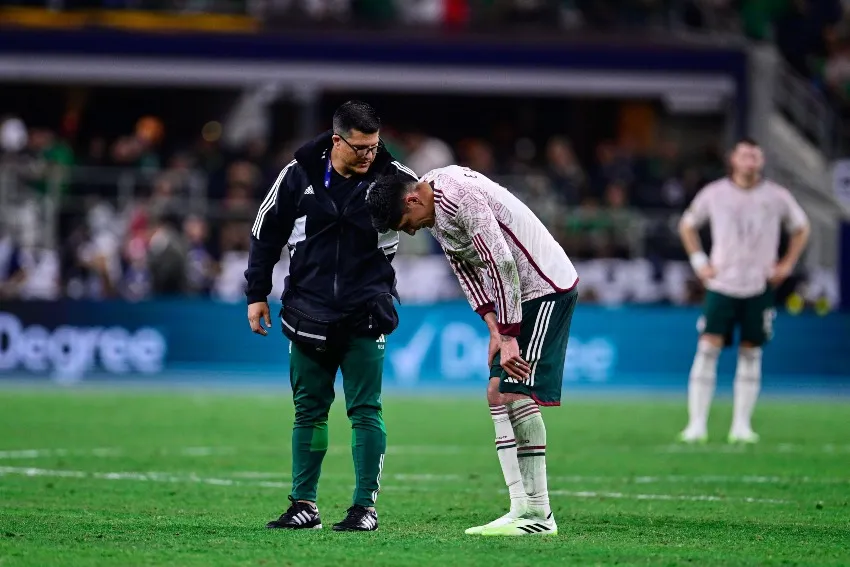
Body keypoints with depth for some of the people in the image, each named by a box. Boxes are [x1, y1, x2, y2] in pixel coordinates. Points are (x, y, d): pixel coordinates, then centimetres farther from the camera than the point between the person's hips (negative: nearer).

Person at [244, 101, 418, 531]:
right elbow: (266, 234, 9)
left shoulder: (391, 177, -5)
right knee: (309, 412, 7)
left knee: (365, 411, -4)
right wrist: (256, 295, 8)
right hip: (310, 315, 2)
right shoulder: (299, 176, -2)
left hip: (365, 318, -2)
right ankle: (304, 504, 14)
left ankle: (366, 505, 1)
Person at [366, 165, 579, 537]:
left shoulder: (460, 198, -22)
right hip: (518, 294, 10)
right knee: (498, 393, 7)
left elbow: (502, 264, -25)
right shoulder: (435, 212, 10)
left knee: (518, 394, -14)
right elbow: (466, 271, 11)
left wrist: (508, 337, -23)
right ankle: (521, 507, 5)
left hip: (545, 289, -10)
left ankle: (539, 514, -11)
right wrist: (495, 329, -2)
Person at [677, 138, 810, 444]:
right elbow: (687, 225, 15)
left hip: (759, 288, 1)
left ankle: (741, 425, 7)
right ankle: (697, 424, -11)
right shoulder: (714, 194, 0)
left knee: (751, 353, 1)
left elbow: (800, 228, 17)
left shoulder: (777, 197, 1)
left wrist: (786, 265, 7)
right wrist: (699, 261, 4)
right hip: (721, 284, -1)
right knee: (708, 349, -11)